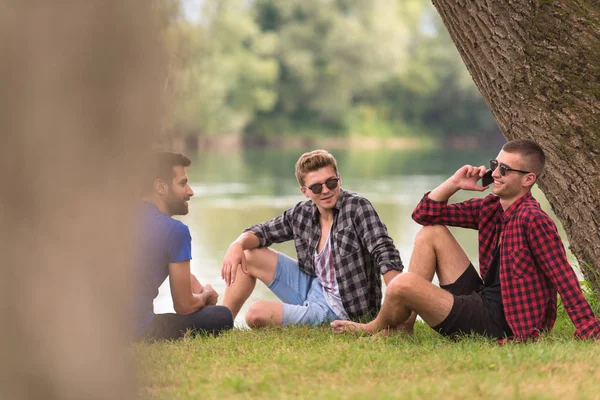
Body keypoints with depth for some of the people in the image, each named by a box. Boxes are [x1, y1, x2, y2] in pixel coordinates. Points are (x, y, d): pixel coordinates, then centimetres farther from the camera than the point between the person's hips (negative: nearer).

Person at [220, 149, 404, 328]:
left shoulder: (357, 207, -19)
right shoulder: (301, 214, -2)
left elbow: (385, 253, -29)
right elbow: (263, 231, 12)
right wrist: (238, 245, -12)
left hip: (339, 307, -7)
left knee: (256, 314, -16)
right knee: (249, 256, 7)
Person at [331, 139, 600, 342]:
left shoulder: (532, 219, -20)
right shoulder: (491, 208, 7)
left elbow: (564, 277, -24)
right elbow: (423, 214, 11)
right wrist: (454, 183, -3)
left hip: (497, 326, -10)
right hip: (481, 298, 10)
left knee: (403, 283, -22)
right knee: (430, 232, 9)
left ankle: (380, 328, 14)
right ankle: (404, 322, 5)